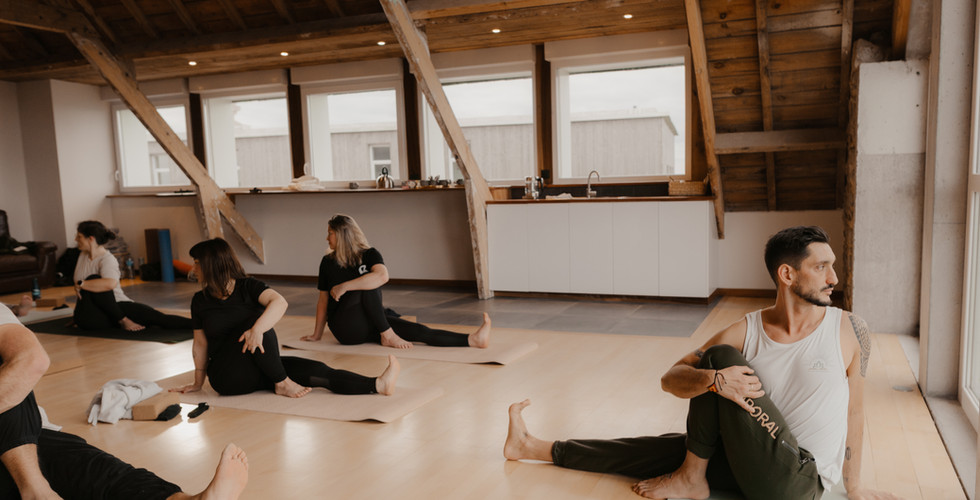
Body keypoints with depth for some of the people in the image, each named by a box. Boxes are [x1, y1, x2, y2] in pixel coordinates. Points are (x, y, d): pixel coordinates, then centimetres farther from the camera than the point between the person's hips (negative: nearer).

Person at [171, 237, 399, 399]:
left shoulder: (247, 287, -4)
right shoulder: (200, 301, 4)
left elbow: (280, 302, -24)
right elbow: (200, 343, 11)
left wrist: (258, 329, -41)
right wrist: (198, 383, 12)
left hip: (259, 369, 1)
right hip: (228, 377, -1)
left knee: (316, 371, -19)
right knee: (257, 317, -29)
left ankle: (379, 385, -31)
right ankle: (282, 383, -22)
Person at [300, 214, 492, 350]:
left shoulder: (369, 255, -1)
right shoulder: (328, 262, 5)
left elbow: (382, 276, -24)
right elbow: (323, 299, 11)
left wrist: (345, 286, -27)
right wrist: (317, 334, 12)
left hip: (371, 321, 1)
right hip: (346, 328, -1)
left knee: (420, 331, -17)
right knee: (367, 287, -30)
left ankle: (472, 340, -31)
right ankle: (387, 336, -28)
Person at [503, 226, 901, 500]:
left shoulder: (849, 330, -6)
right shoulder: (746, 331, -4)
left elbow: (854, 411, 4)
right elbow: (671, 379, -8)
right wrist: (713, 380, -31)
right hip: (756, 464, 4)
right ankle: (533, 448, 13)